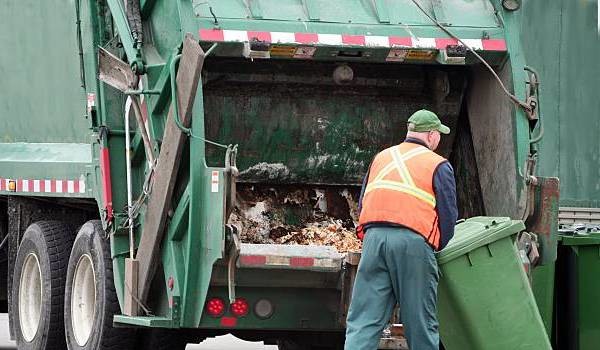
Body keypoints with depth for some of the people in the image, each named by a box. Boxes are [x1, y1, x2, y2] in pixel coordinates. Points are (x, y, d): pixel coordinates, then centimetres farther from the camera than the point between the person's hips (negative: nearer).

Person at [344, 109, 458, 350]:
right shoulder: (438, 166, 7)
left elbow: (363, 204, 22)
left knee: (363, 322, -1)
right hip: (414, 241, -3)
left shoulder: (381, 158, 22)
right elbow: (448, 215, 3)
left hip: (373, 238, 4)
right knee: (421, 325, 4)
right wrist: (436, 246, 19)